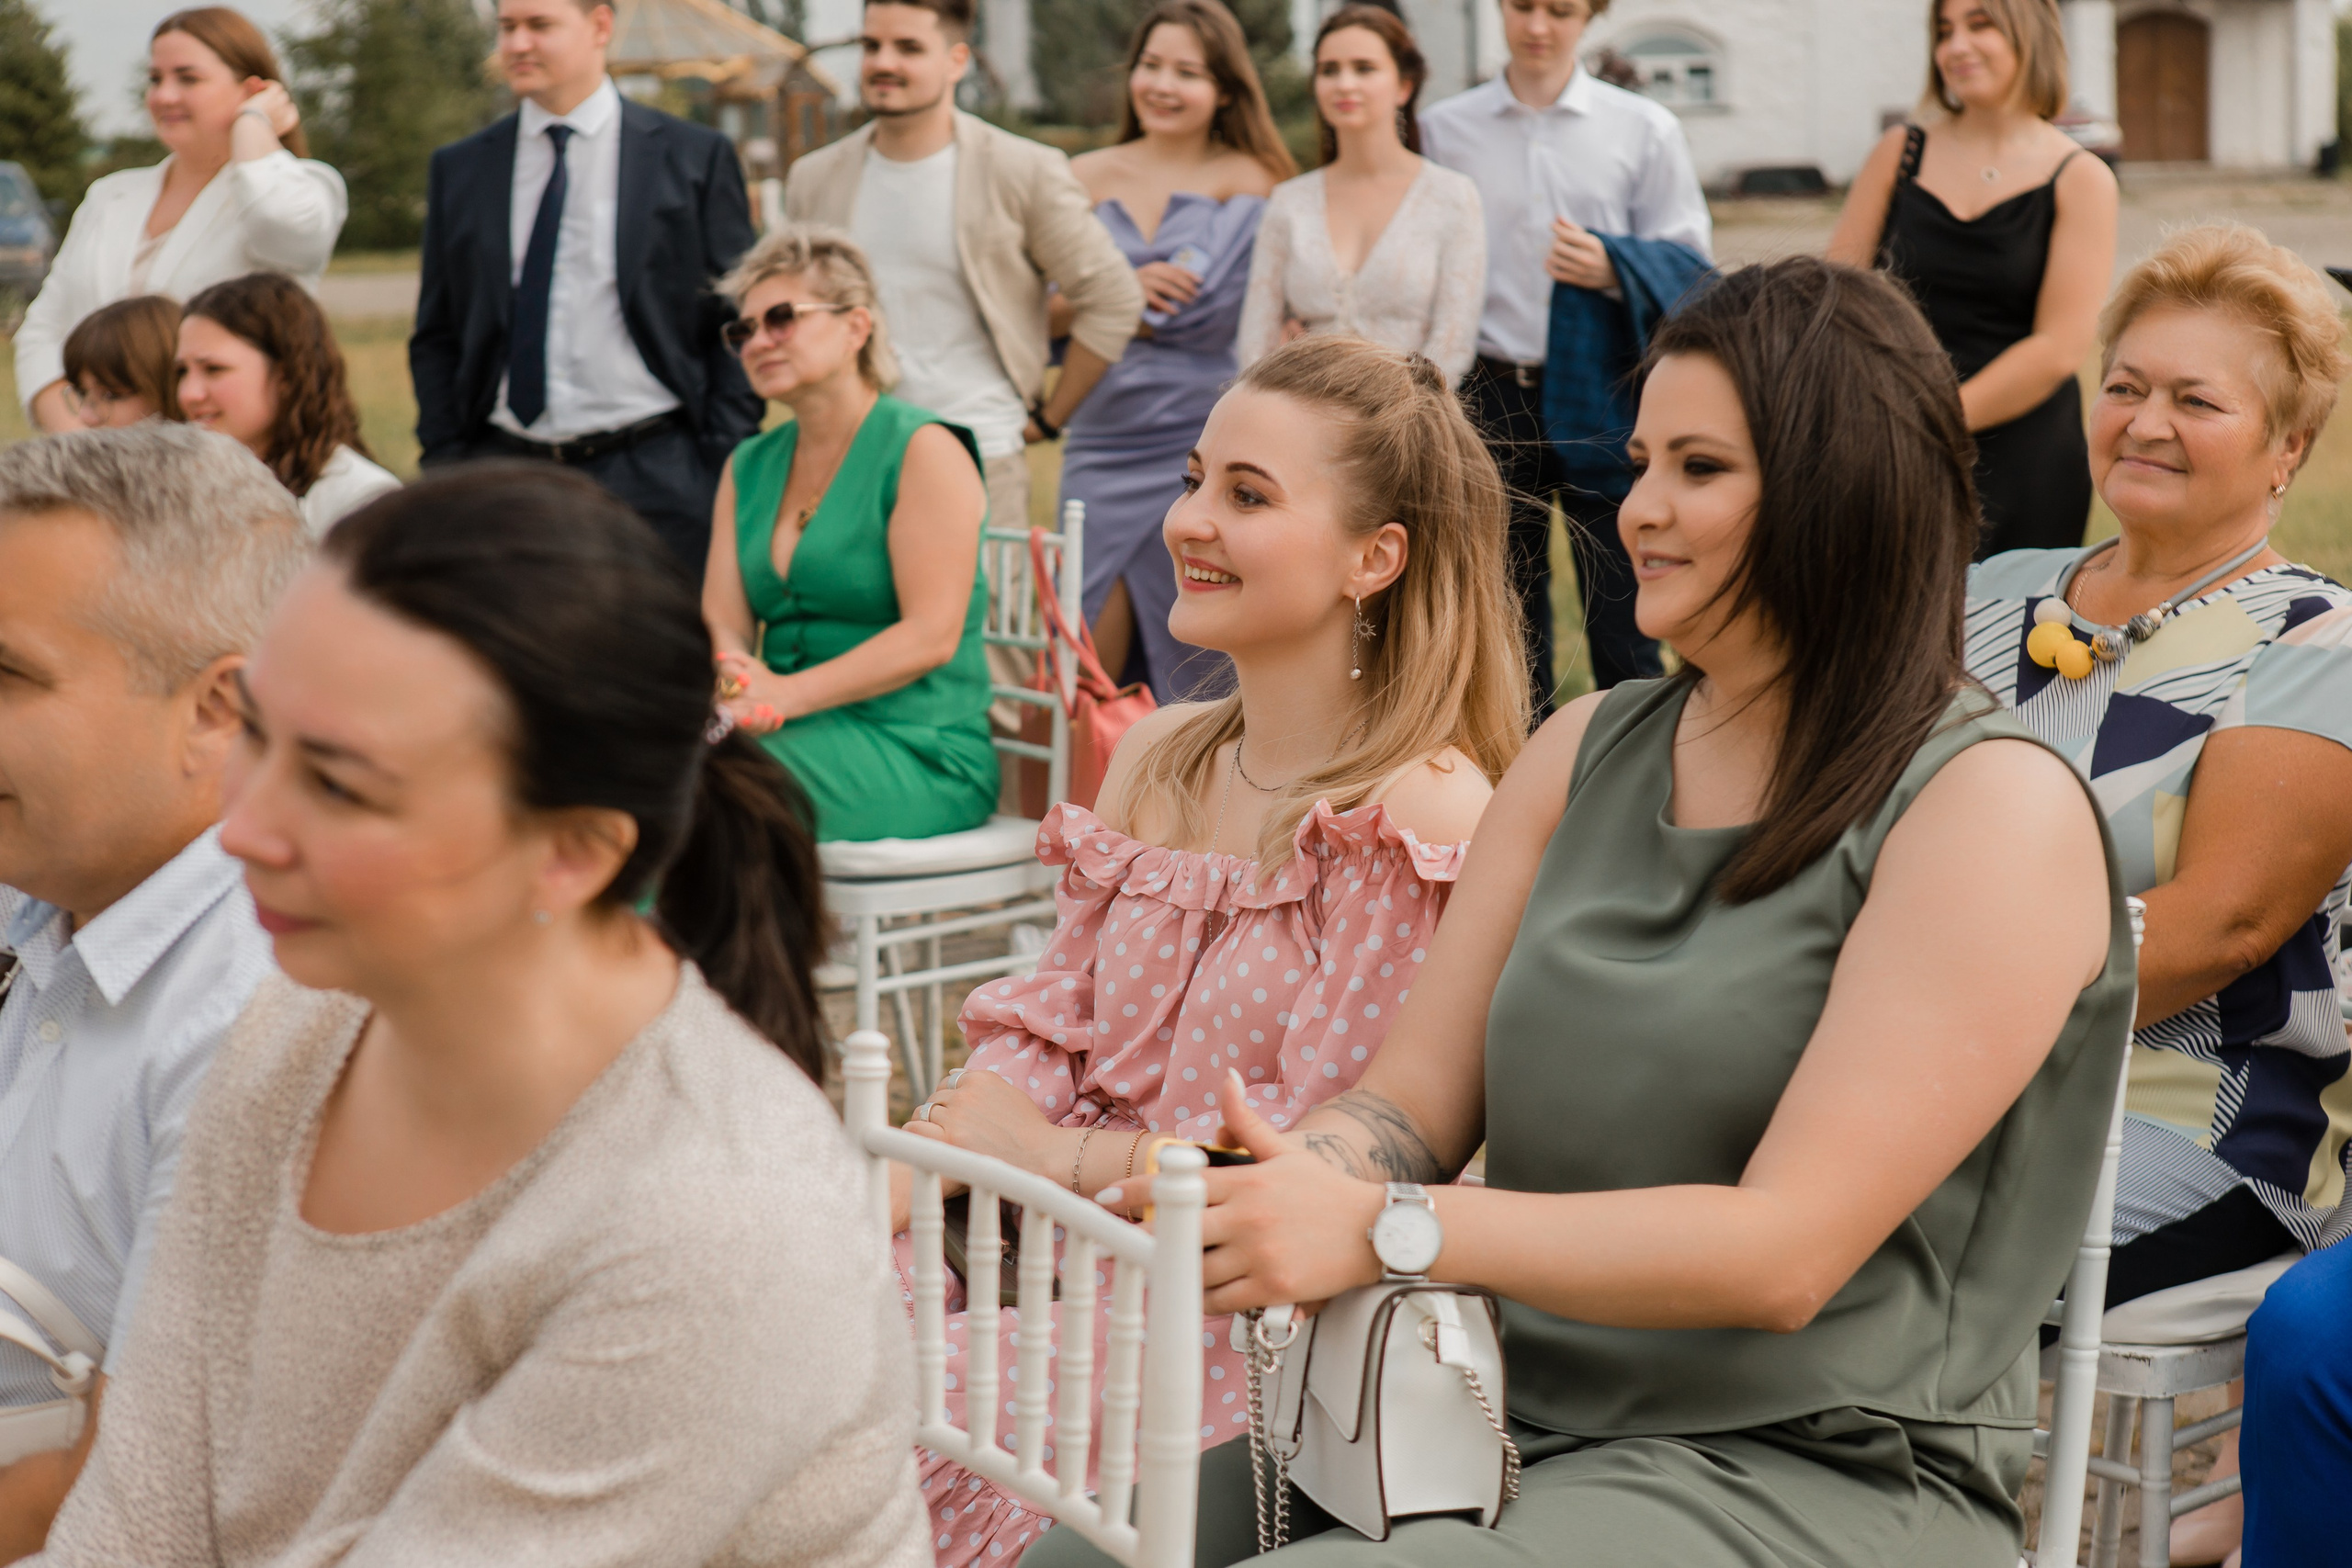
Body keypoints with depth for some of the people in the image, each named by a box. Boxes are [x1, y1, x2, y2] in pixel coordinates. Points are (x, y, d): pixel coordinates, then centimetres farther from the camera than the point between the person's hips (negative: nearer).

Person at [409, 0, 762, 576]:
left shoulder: (696, 157, 4)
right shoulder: (459, 169, 12)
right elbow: (435, 339, 15)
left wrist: (726, 479, -5)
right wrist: (443, 466, 3)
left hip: (655, 483, -2)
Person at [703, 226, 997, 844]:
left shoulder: (923, 450, -4)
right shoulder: (747, 467, 18)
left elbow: (931, 636, -14)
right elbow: (722, 619, 9)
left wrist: (787, 695, -21)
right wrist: (734, 680, -17)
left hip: (919, 750, -6)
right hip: (793, 729, 6)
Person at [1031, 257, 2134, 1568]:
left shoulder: (2000, 809, -10)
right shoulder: (1586, 751, 12)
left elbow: (1785, 1252, -17)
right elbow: (1415, 1101, 9)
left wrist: (1384, 1233, -22)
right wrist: (1285, 1179, -15)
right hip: (1518, 1424, 6)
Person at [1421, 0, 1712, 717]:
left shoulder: (1644, 128, 3)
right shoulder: (1445, 128, 7)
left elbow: (1690, 262, 2)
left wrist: (1615, 267, -18)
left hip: (1604, 396, -1)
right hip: (1491, 395, 2)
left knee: (1617, 599, 1)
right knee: (1505, 595, 9)